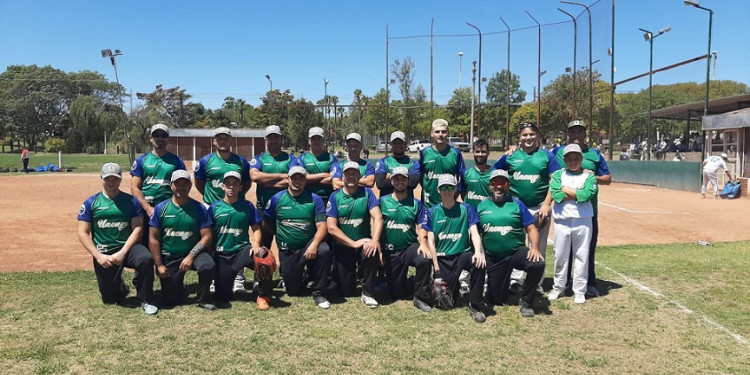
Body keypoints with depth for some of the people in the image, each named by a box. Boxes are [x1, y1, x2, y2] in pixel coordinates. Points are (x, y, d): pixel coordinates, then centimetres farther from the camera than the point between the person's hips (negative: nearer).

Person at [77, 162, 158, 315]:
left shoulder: (131, 201, 3)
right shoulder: (90, 203, 3)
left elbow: (137, 229, -3)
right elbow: (83, 233, 0)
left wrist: (122, 253, -15)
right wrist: (98, 256, -11)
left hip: (127, 247, -1)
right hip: (103, 252, 1)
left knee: (146, 259, -34)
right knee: (109, 298, 0)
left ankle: (146, 300, -15)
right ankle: (121, 288, 38)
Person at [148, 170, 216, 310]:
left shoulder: (199, 208, -3)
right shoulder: (161, 208, -1)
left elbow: (206, 236, -6)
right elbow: (153, 238, -2)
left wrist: (191, 256, -18)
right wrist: (159, 265, -7)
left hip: (193, 252, -1)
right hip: (168, 258, 1)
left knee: (208, 266, -34)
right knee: (171, 300, -2)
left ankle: (203, 298, -6)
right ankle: (178, 284, 35)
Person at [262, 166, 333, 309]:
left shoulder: (314, 199, -2)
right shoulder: (276, 199, 2)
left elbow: (322, 226, -11)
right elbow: (266, 225, 9)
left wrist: (314, 244, -26)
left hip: (309, 245, -1)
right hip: (287, 252, 1)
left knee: (324, 250, -35)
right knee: (293, 291, -1)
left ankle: (318, 293, -17)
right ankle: (301, 279, 39)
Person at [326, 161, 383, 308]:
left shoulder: (367, 193, -3)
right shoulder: (335, 197, -3)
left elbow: (377, 217, -14)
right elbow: (331, 228, -10)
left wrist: (375, 240, -32)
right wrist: (354, 243, -18)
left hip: (363, 243, 0)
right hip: (343, 247, 0)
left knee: (372, 252, -36)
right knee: (347, 291, -1)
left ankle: (368, 294, -15)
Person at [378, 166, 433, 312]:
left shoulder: (416, 204, 4)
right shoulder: (383, 201, 2)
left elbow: (421, 227, 0)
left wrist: (423, 243, -18)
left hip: (410, 247, 0)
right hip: (390, 251, 0)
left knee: (425, 260, -35)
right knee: (397, 293, 1)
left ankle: (420, 298, -16)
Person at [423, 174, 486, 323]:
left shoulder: (466, 209, 5)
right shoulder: (432, 212, 4)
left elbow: (474, 233, -4)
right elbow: (431, 242, 1)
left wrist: (478, 252, -26)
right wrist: (437, 270, -7)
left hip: (462, 254, 0)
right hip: (441, 258, 0)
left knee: (479, 263, -34)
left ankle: (475, 305, -18)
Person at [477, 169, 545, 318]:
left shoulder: (517, 204, 3)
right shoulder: (482, 206, 7)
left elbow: (531, 229, -2)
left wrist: (535, 247, -19)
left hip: (517, 252, -1)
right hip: (493, 259, 1)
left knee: (538, 264, -33)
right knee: (496, 300, 3)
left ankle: (525, 301, -9)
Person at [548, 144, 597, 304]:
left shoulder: (588, 176, 3)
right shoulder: (558, 175, 5)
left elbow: (587, 194, -14)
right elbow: (555, 195, -11)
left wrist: (566, 189, -8)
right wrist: (578, 194, -12)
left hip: (583, 221, -1)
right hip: (562, 220, 1)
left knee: (582, 256, 5)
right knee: (560, 255, 9)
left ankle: (579, 290, 15)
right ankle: (558, 287, 23)